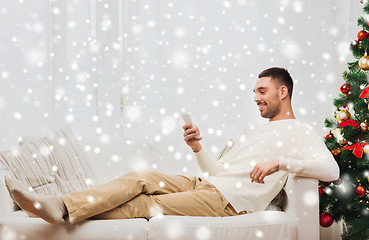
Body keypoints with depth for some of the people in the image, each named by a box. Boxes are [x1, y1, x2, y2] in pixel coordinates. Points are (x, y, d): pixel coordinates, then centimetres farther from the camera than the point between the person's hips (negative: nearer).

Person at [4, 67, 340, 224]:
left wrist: (280, 162, -22)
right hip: (206, 184, 8)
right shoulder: (253, 132, 31)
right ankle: (60, 206, -27)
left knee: (146, 206, -21)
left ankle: (69, 213, -22)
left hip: (230, 201, -8)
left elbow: (331, 169, -14)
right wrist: (198, 149, 7)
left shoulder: (300, 131, 4)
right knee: (139, 178, -14)